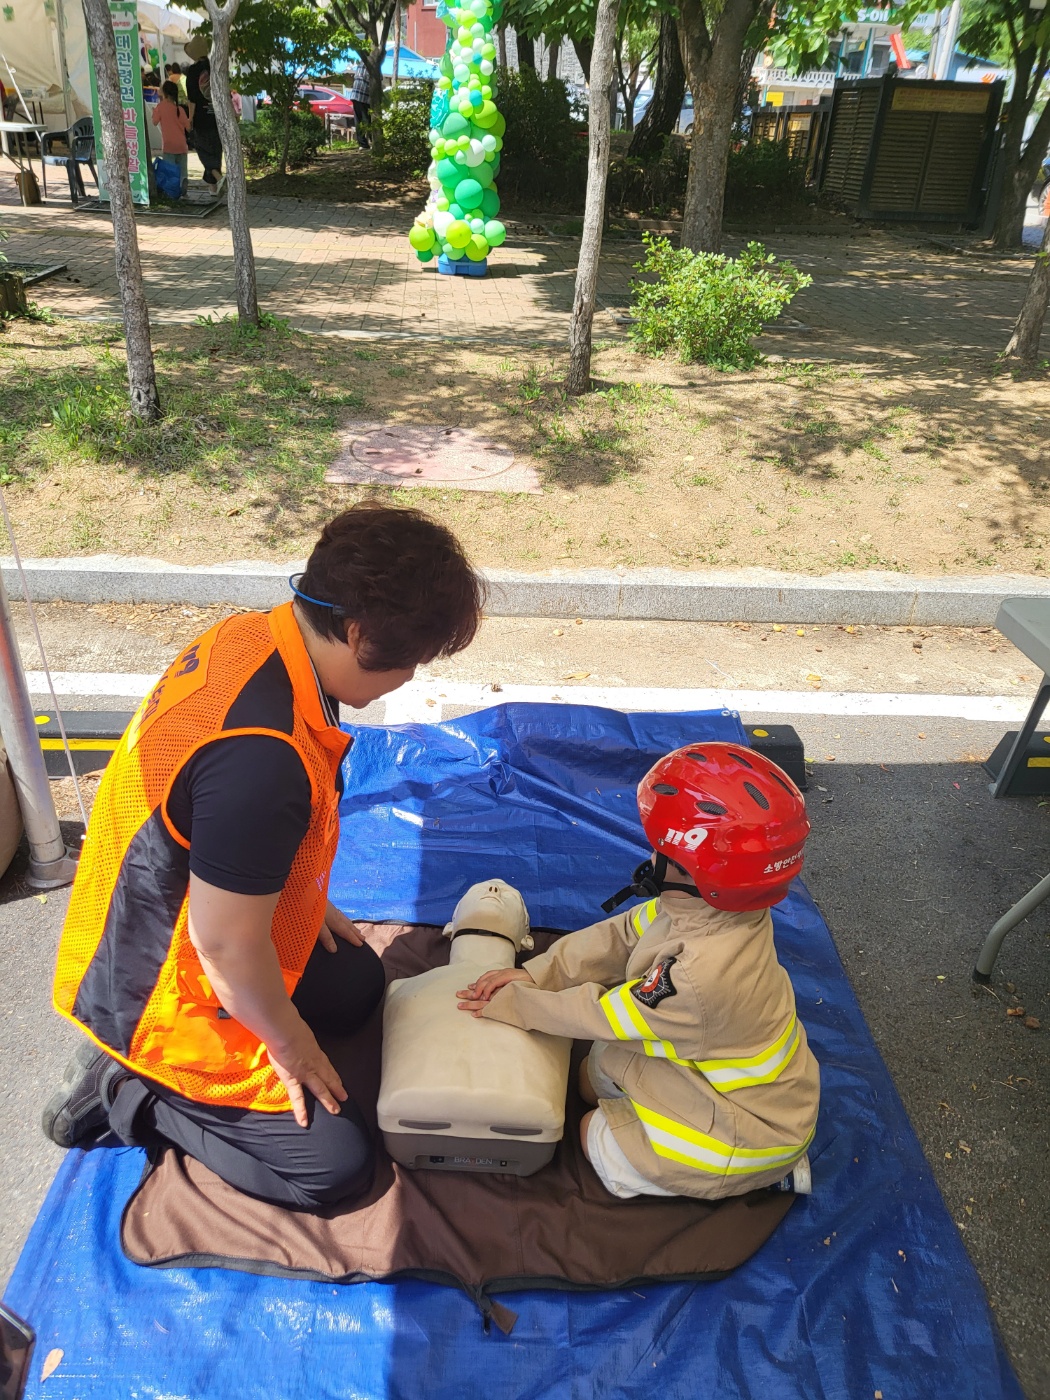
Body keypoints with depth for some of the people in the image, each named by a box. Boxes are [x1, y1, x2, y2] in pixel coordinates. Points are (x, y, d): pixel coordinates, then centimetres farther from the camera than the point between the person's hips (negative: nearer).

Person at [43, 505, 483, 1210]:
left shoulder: (254, 634, -10)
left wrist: (305, 901, 15)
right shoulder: (263, 756, -40)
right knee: (337, 1162, -2)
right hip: (167, 995, -9)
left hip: (158, 932, 9)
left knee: (357, 986, 23)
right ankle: (130, 1092, 7)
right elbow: (226, 943, -28)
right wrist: (291, 1046, -10)